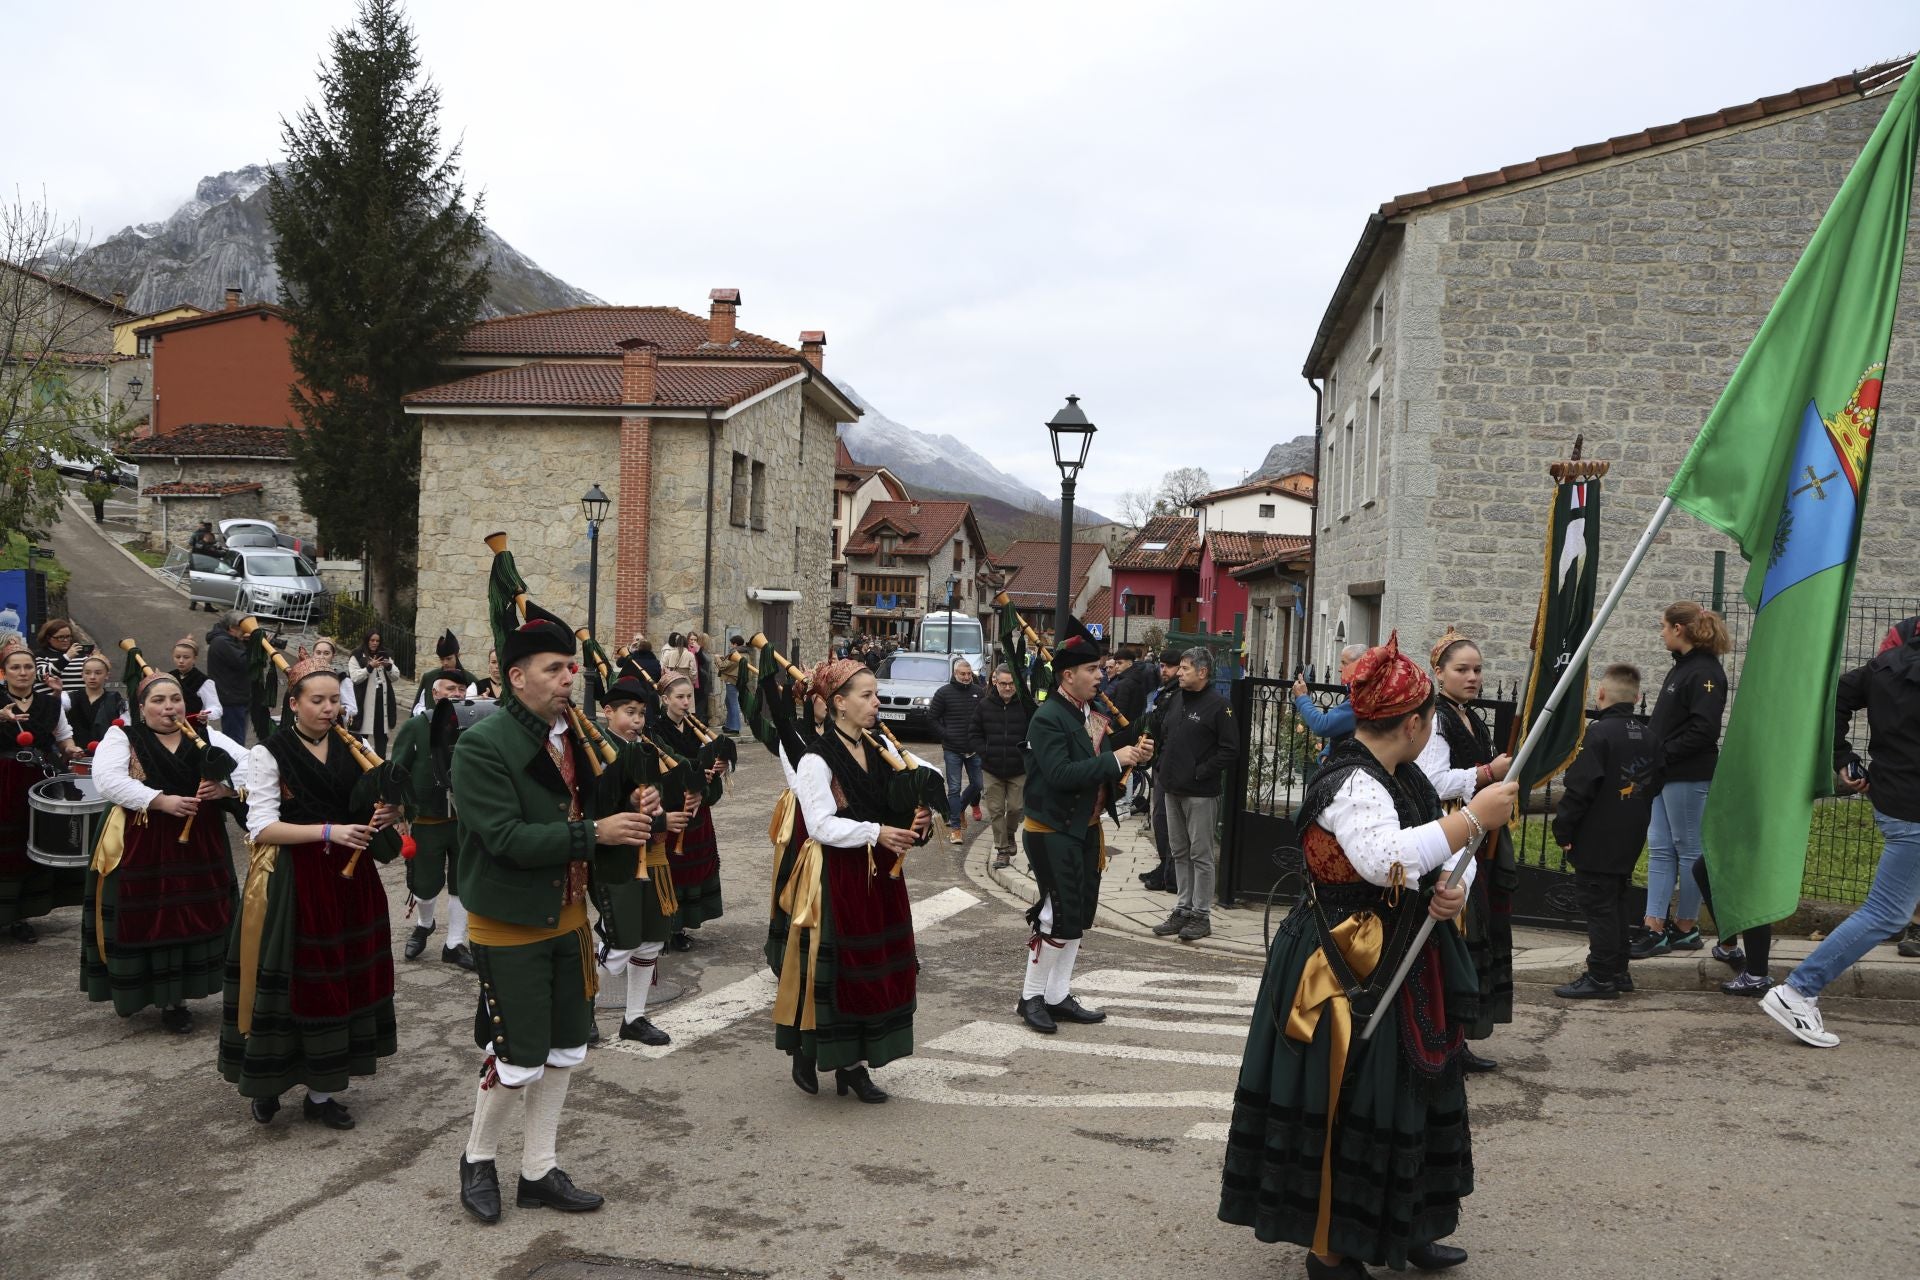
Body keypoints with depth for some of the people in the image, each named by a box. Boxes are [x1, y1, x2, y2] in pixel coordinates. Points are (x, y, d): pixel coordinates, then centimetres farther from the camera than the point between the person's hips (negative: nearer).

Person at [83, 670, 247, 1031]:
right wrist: (161, 801, -24)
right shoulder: (121, 736, -1)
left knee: (194, 917, 5)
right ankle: (132, 991, 14)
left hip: (199, 844, 3)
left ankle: (175, 997, 18)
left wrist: (225, 788, -16)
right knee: (143, 918, -2)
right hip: (141, 847, -3)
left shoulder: (205, 735, 8)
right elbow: (108, 780, -16)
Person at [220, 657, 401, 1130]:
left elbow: (369, 813, 15)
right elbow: (262, 826, -12)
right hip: (291, 883, -4)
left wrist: (387, 815, -9)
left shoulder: (352, 748, 8)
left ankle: (321, 1091, 17)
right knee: (290, 980, 1)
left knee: (340, 979, 6)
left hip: (347, 879, 4)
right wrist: (328, 831, -23)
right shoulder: (269, 753, -4)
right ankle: (267, 1083, 21)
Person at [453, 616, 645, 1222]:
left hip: (567, 917, 7)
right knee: (518, 1058, 0)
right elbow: (507, 838, -26)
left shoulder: (572, 734, 3)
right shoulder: (483, 745, -18)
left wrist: (629, 814, -7)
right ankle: (478, 1158, 27)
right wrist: (594, 834, -28)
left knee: (563, 1051, 14)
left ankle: (539, 1171, 30)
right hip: (511, 926, -7)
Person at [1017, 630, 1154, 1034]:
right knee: (1059, 917, -5)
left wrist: (1133, 757, -4)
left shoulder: (1092, 713, 9)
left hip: (1087, 830, 9)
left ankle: (1059, 997, 23)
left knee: (1079, 917, 13)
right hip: (1053, 832, -9)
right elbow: (1060, 774, -28)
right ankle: (1031, 997, 11)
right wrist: (1114, 760, -24)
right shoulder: (1047, 718, -17)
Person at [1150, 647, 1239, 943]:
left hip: (1200, 793, -8)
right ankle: (1184, 909, 22)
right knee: (1179, 852, 13)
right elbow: (1162, 735, 23)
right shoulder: (1175, 699, 11)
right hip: (1173, 789, 8)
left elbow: (1230, 749, -14)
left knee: (1201, 854, -1)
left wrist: (1202, 772, -15)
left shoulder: (1218, 705, -11)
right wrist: (1163, 761, 8)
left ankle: (1202, 915, 6)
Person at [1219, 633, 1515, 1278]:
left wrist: (1458, 887, -9)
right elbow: (1386, 859, -41)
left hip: (1400, 967, 10)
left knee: (1409, 1101, 20)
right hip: (1349, 977, -10)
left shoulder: (1404, 777, 9)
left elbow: (1444, 850, 15)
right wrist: (1474, 817, -33)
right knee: (1347, 1110, 0)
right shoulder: (1350, 783, -22)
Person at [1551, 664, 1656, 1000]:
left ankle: (1601, 977, 1)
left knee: (1598, 906, -3)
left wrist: (1563, 830, -11)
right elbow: (1650, 786, 16)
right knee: (1618, 903, 17)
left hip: (1596, 844, -8)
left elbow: (1579, 789, -20)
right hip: (1629, 844, 8)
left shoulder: (1599, 733, -17)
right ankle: (1618, 972, 24)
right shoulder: (1648, 737, 9)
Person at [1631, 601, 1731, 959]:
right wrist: (1656, 759, 7)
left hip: (1689, 776, -10)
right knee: (1659, 848, 7)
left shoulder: (1705, 672, -14)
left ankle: (1686, 928, 12)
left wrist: (1666, 755, -17)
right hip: (1666, 774, 10)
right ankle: (1655, 929, 9)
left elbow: (1704, 729, -23)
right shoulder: (1683, 667, 15)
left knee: (1688, 849, 2)